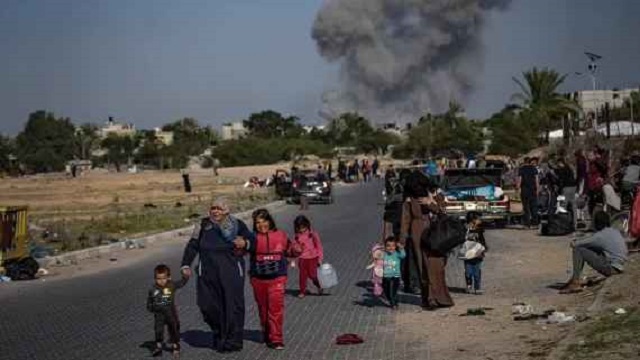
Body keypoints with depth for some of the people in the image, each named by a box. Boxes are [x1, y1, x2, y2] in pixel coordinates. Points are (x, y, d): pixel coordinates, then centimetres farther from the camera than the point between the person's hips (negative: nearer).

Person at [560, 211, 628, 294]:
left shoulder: (600, 236, -14)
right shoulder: (616, 232, 9)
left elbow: (574, 244, -11)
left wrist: (574, 243, 17)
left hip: (611, 268, -9)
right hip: (620, 267, 9)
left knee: (578, 250, -8)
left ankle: (575, 283, -6)